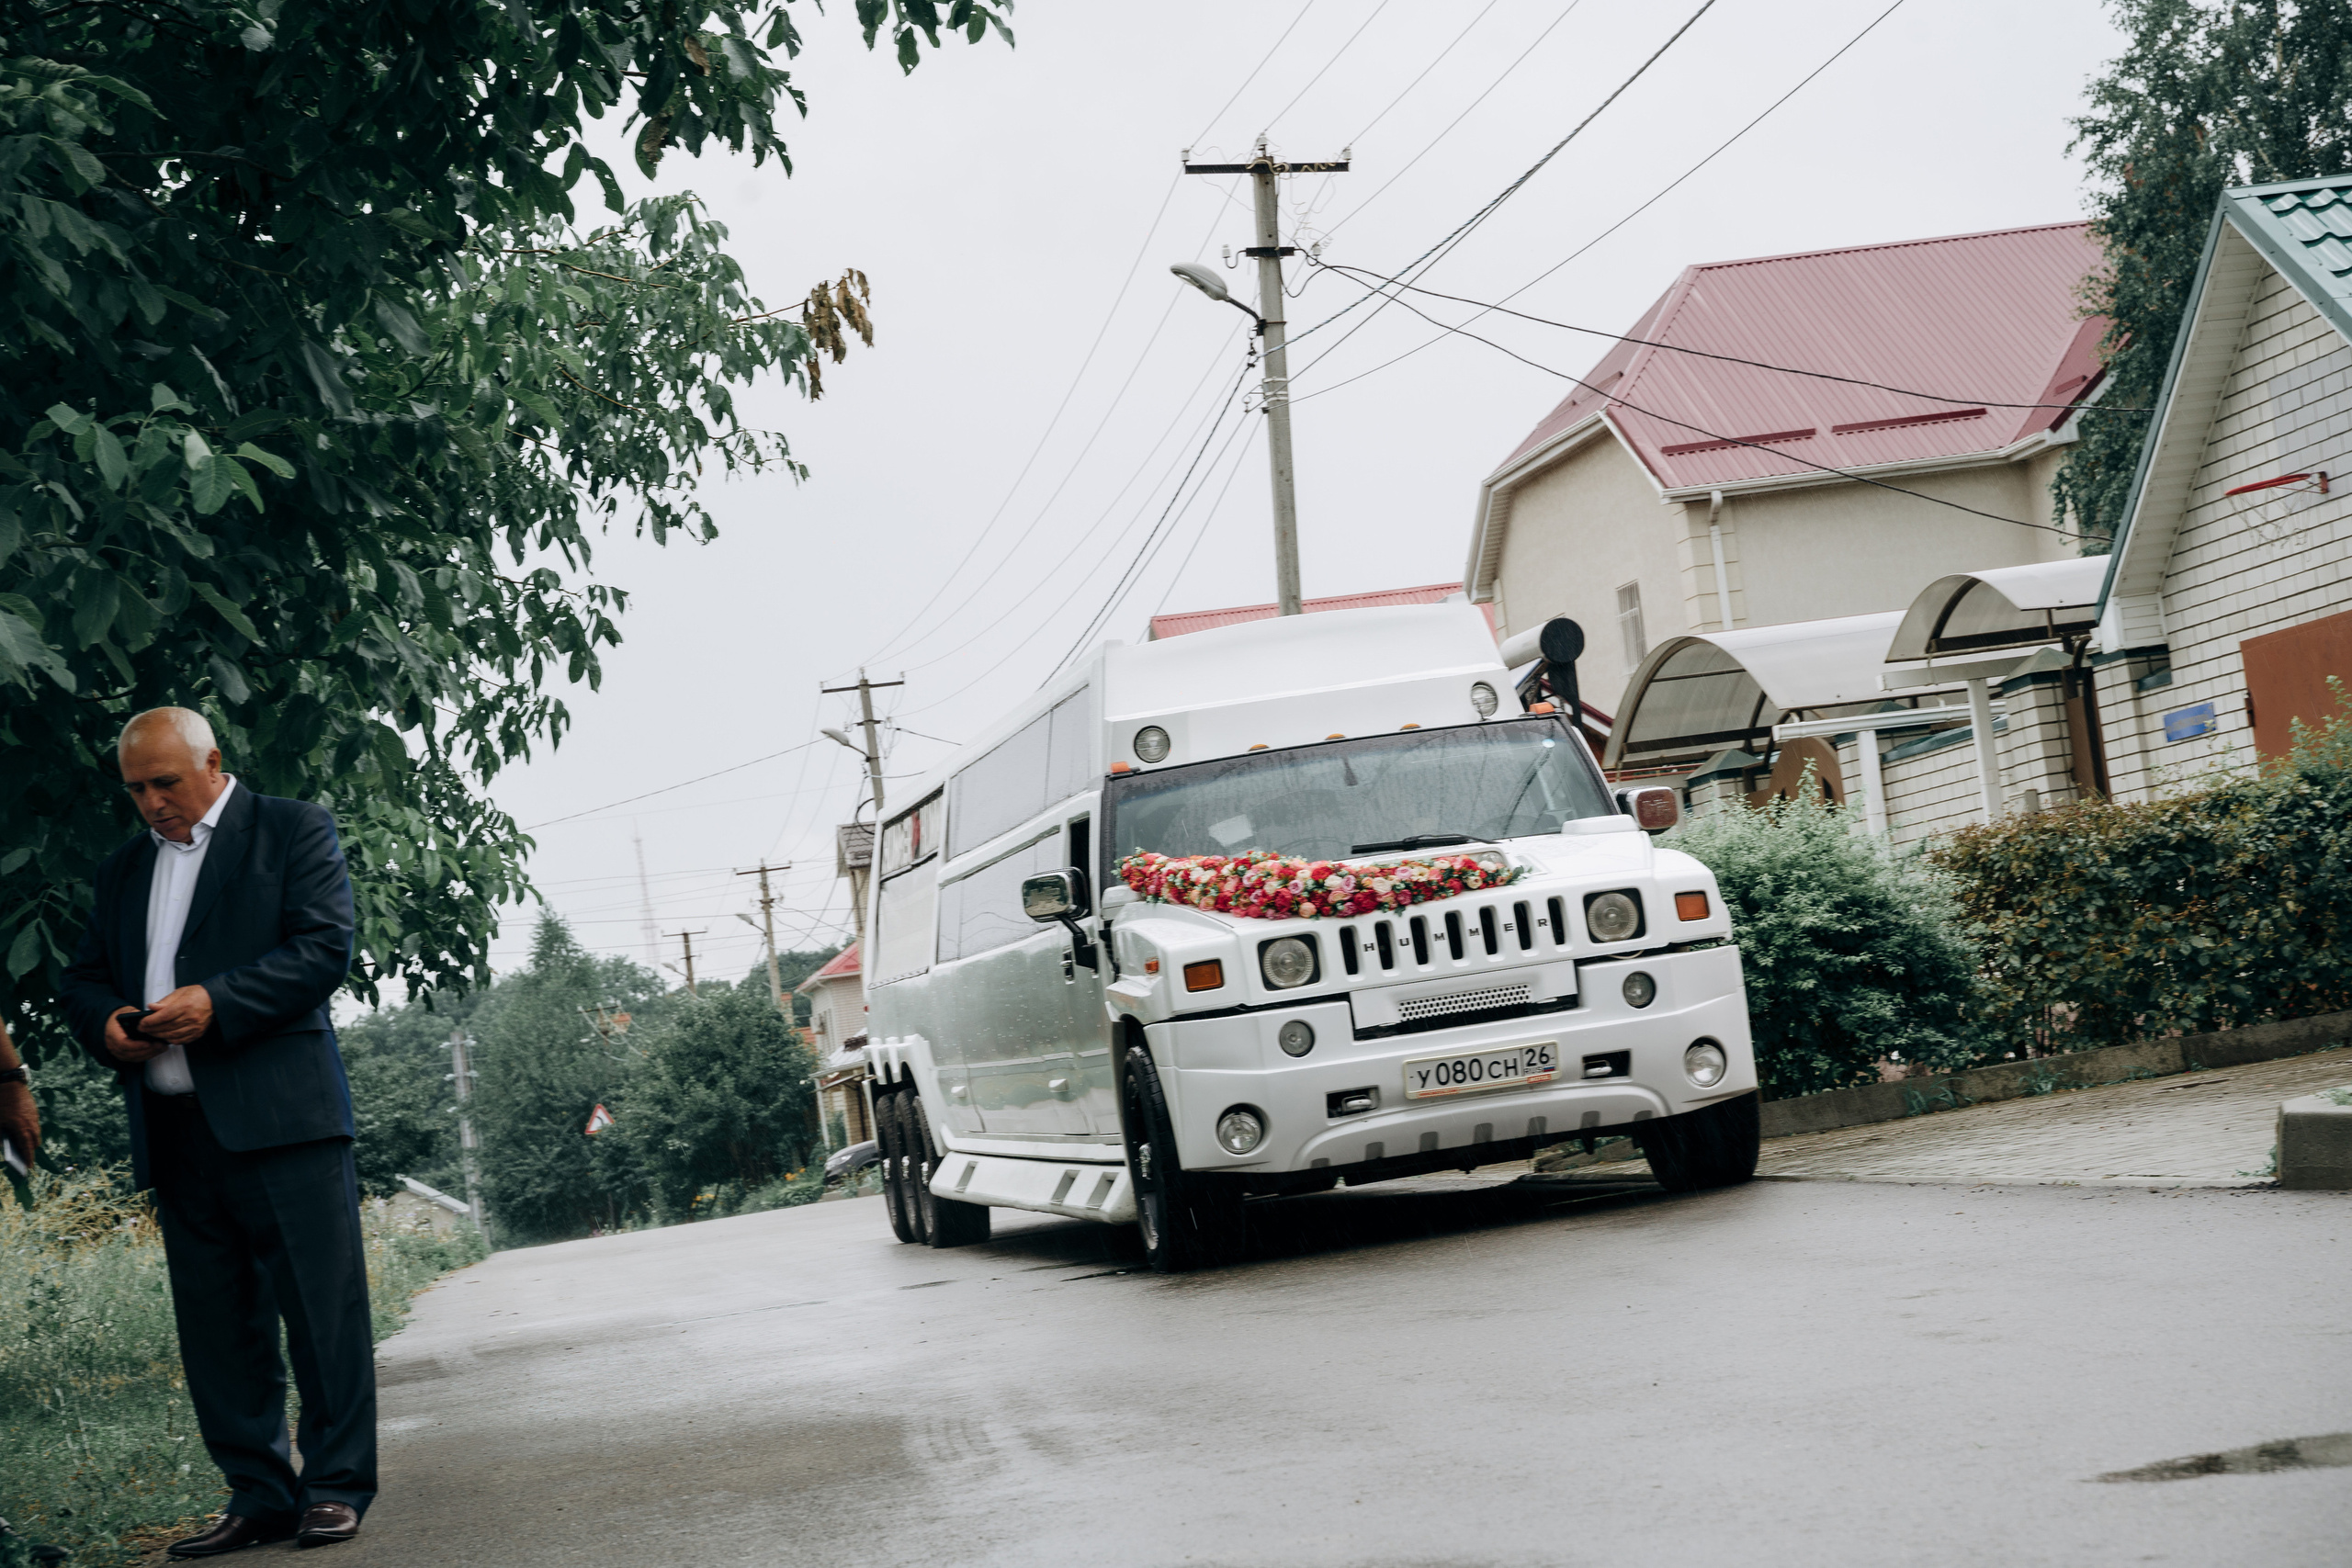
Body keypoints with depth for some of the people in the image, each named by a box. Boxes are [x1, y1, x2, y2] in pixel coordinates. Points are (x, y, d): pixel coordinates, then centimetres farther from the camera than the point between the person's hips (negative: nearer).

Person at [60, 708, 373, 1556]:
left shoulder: (293, 829, 5)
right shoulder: (125, 867, 23)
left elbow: (325, 948, -6)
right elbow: (84, 977, 22)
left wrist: (216, 1003, -17)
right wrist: (105, 1023, -2)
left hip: (277, 1112, -5)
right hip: (174, 1128, 6)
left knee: (321, 1307, -5)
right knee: (215, 1322, 5)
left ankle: (336, 1486, 1)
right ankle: (260, 1495, 10)